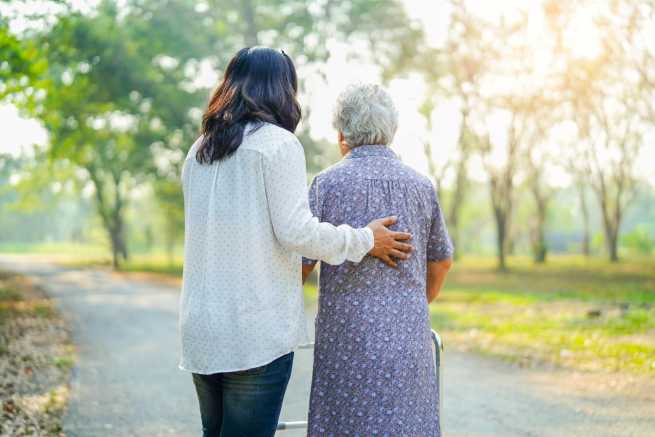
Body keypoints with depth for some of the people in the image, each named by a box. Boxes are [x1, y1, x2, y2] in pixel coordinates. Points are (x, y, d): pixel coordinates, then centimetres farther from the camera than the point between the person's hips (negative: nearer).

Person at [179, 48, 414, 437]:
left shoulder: (199, 152, 14)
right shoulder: (279, 143, -7)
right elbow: (295, 231, -14)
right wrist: (365, 240, -1)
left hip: (200, 328, 7)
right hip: (257, 331, -7)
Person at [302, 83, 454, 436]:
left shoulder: (328, 183, -4)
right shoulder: (420, 186, 5)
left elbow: (300, 266, -2)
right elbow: (441, 261, 18)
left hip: (348, 338, -2)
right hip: (408, 338, 2)